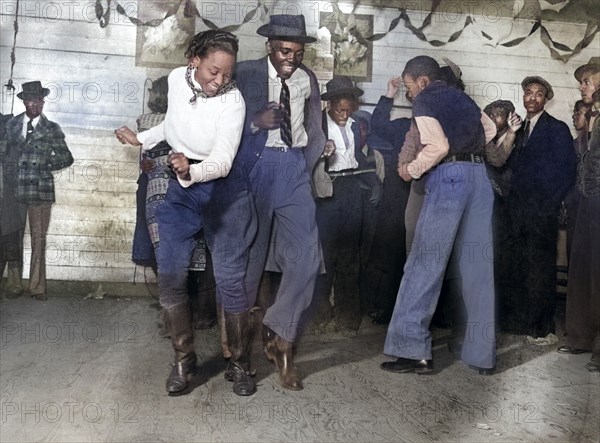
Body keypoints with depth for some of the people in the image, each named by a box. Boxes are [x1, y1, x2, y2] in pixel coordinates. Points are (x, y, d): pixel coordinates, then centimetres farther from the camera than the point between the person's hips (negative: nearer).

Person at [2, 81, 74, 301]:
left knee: (39, 240, 0)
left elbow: (67, 158, 7)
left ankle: (37, 287, 5)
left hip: (41, 190, -1)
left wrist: (45, 166, -1)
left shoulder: (52, 129, 7)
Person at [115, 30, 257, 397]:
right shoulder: (177, 78, -3)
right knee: (170, 275, 1)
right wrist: (142, 139, 19)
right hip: (179, 187, 5)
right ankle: (184, 361, 15)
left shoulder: (233, 100, -19)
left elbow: (222, 162, -25)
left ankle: (240, 364, 11)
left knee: (230, 277, -6)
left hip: (222, 187, -5)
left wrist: (190, 171, -42)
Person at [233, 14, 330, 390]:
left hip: (295, 168, 3)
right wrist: (255, 122, -18)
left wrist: (312, 167, 9)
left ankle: (280, 335, 7)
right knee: (249, 253, 6)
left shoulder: (308, 78, 11)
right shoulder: (246, 73, -1)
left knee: (305, 257, -8)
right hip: (256, 166, -3)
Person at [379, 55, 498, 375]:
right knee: (478, 266, 6)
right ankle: (483, 354, 9)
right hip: (479, 175, 7)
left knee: (425, 263, -4)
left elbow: (438, 146, -12)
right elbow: (490, 130, 33)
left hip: (448, 176, -7)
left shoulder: (424, 100, 3)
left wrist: (412, 170, 1)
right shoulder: (461, 97, 23)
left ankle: (413, 351, -6)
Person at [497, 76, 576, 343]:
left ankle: (542, 329, 6)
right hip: (516, 211, 6)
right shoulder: (520, 130, 19)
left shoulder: (557, 129, 1)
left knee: (540, 270, -3)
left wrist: (548, 206, -11)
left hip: (541, 211, -5)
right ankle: (515, 321, 15)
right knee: (511, 268, 4)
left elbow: (567, 171, -5)